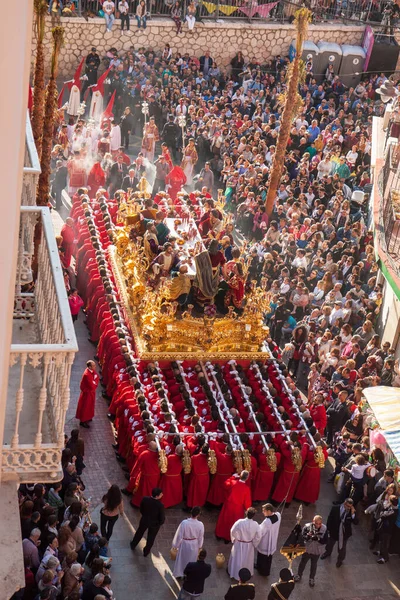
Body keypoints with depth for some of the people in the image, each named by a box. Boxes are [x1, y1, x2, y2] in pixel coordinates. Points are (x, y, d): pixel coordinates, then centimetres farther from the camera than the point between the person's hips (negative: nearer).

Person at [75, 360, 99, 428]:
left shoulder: (92, 371, -9)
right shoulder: (87, 375, -36)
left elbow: (96, 378, 3)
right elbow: (92, 386, -32)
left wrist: (94, 383, -16)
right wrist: (95, 383, -12)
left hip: (91, 391, 9)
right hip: (87, 392, -9)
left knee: (90, 405, 25)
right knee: (85, 406, 8)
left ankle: (87, 417, 45)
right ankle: (83, 421, 23)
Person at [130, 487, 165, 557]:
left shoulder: (145, 499, -25)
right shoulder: (160, 505, -36)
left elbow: (141, 509, -6)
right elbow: (162, 518, -24)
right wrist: (159, 523, -1)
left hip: (144, 520, 3)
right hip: (154, 524, -3)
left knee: (139, 532, 31)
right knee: (151, 538, 25)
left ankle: (133, 545, 54)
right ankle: (146, 552, 46)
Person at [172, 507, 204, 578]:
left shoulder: (184, 523, -31)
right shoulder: (200, 525, -24)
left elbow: (179, 535, -19)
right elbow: (201, 537, -8)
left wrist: (176, 545, -2)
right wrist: (200, 546, 11)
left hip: (184, 544, -1)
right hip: (194, 544, 1)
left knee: (181, 559, 24)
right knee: (191, 560, 25)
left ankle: (179, 573, 42)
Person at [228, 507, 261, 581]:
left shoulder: (239, 522, -28)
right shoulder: (255, 525, -23)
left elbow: (233, 531, -15)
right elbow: (258, 536, -13)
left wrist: (234, 539, 5)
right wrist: (254, 544, 5)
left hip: (239, 544, -1)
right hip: (249, 545, 1)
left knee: (237, 558, 21)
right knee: (247, 559, 25)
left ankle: (234, 573, 38)